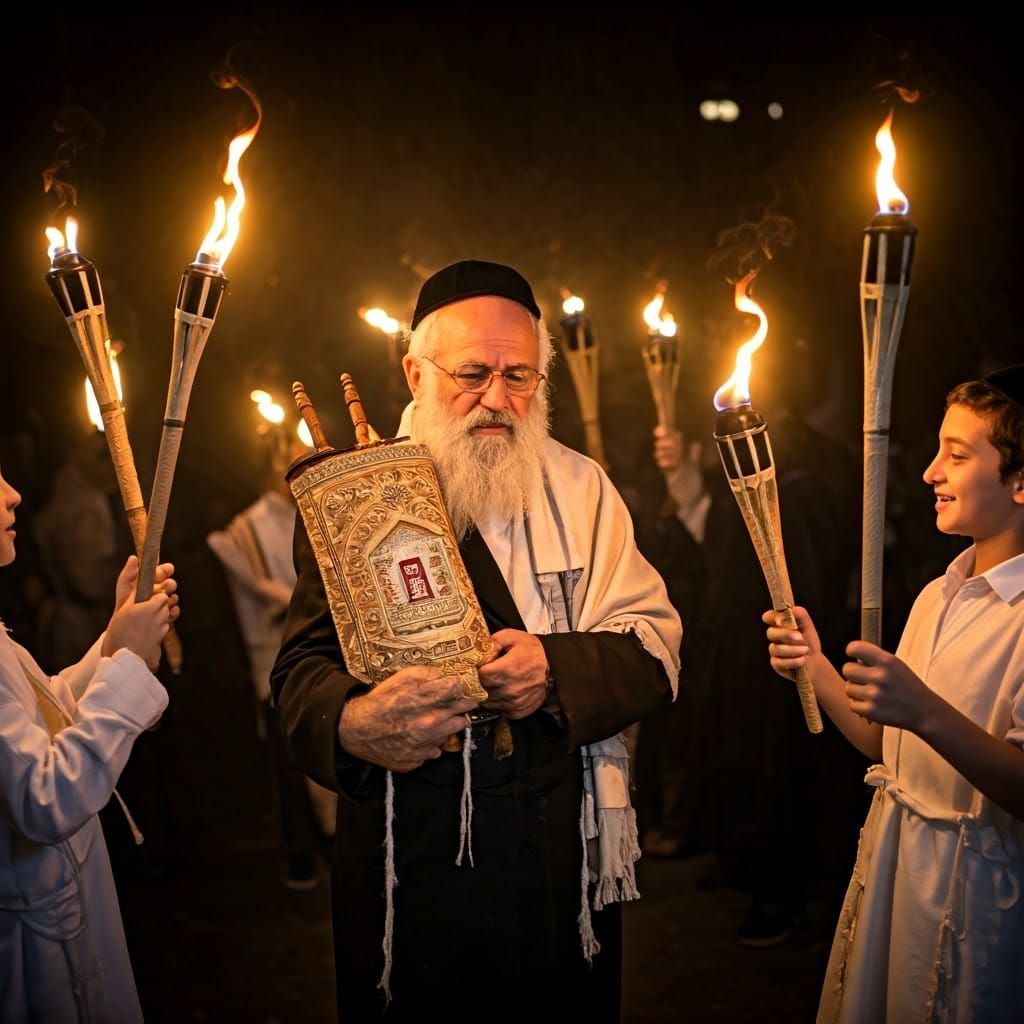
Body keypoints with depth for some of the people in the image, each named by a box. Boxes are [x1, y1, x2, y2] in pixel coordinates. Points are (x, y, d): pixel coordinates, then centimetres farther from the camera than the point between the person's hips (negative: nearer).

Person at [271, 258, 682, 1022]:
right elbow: (302, 666, -8)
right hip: (408, 865, -2)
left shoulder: (581, 489, 5)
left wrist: (558, 667, -21)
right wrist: (351, 724, -31)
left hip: (564, 860, 2)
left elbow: (656, 648, 0)